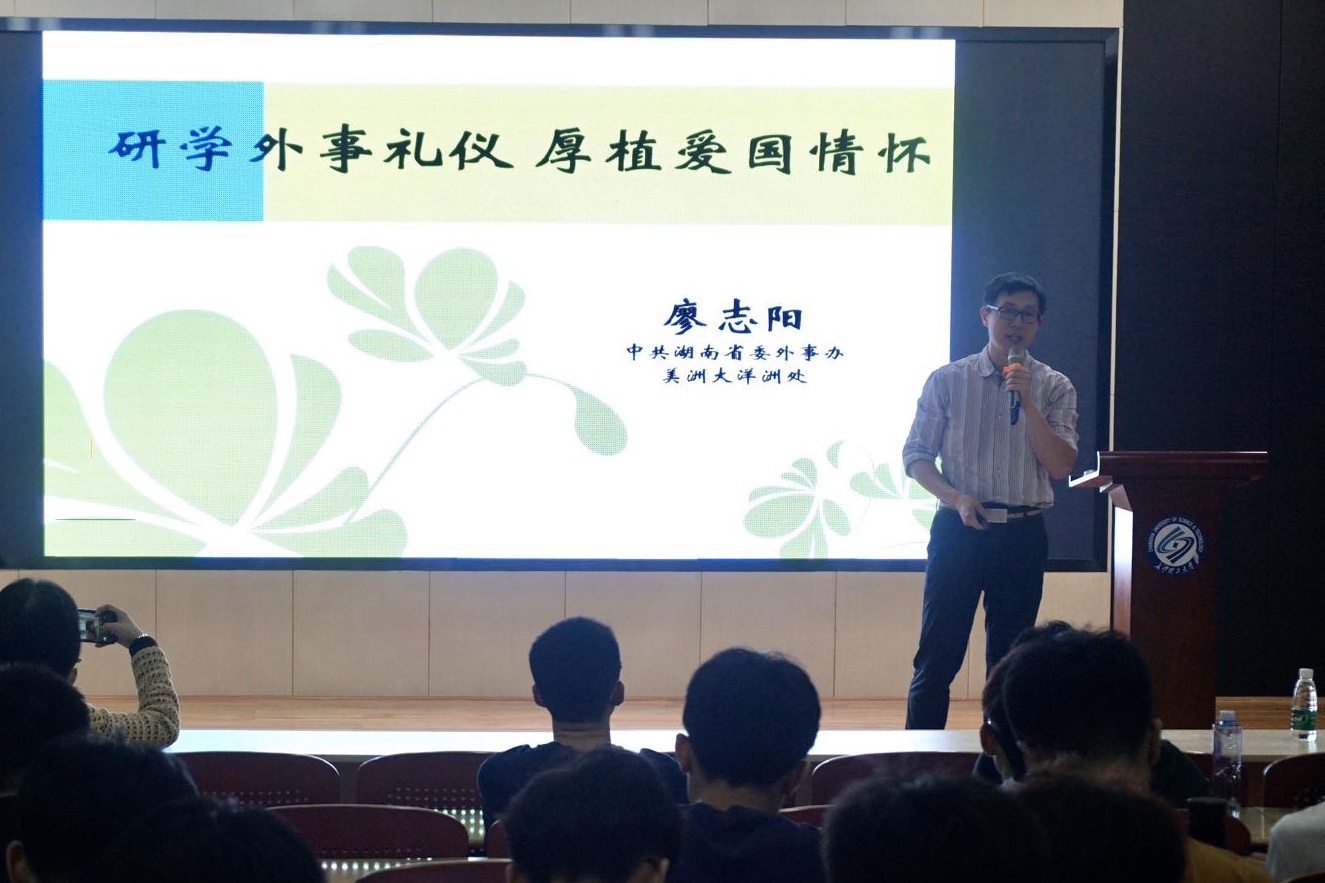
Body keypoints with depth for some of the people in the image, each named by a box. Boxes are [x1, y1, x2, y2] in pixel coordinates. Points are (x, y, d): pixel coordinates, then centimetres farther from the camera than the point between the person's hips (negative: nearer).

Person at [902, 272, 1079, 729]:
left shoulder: (1054, 388, 4)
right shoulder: (947, 380, 2)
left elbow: (1060, 465, -6)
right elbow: (915, 454, 3)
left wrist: (1026, 401, -15)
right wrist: (957, 498, -13)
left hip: (1022, 533, 1)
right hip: (959, 528, -1)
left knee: (1010, 659, 8)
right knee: (937, 656, -3)